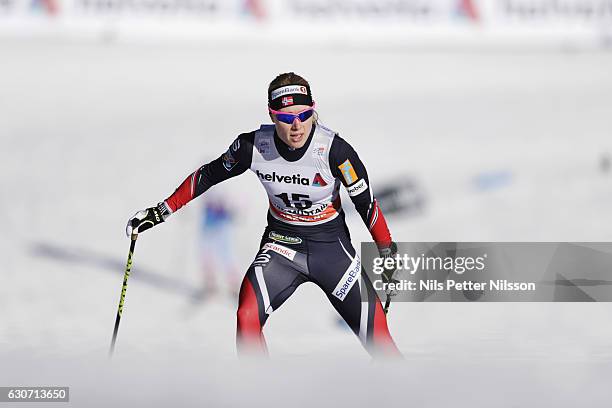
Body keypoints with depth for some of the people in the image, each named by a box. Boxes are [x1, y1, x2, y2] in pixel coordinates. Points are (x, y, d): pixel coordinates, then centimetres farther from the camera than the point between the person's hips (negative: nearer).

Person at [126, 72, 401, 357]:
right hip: (281, 245, 2)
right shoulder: (254, 146, -16)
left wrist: (389, 255, -9)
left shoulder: (333, 149, -22)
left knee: (377, 338, -6)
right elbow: (208, 175, 1)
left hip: (331, 247, -1)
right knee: (248, 318, -23)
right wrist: (160, 212, 3)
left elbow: (366, 203, -11)